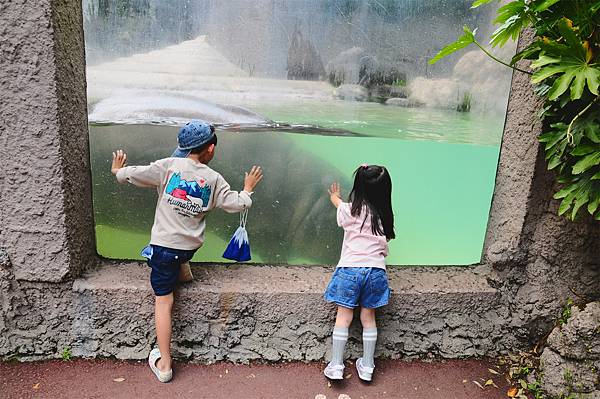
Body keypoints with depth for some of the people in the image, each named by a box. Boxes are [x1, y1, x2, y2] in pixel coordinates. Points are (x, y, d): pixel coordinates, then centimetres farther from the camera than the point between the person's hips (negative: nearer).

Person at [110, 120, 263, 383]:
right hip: (190, 246, 3)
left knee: (163, 301, 4)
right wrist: (247, 189, 21)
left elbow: (133, 174, -4)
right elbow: (236, 204, 0)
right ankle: (183, 268, 45)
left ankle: (164, 364, 11)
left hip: (165, 245, -2)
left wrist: (118, 170, 19)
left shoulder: (169, 165, -8)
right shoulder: (214, 179, -3)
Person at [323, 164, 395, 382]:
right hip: (375, 270, 3)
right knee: (368, 317, 12)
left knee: (343, 316, 4)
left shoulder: (351, 210, -3)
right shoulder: (384, 214, 6)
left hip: (350, 268, -3)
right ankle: (367, 366, 21)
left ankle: (336, 366, 9)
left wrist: (335, 198, 47)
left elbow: (341, 208, 21)